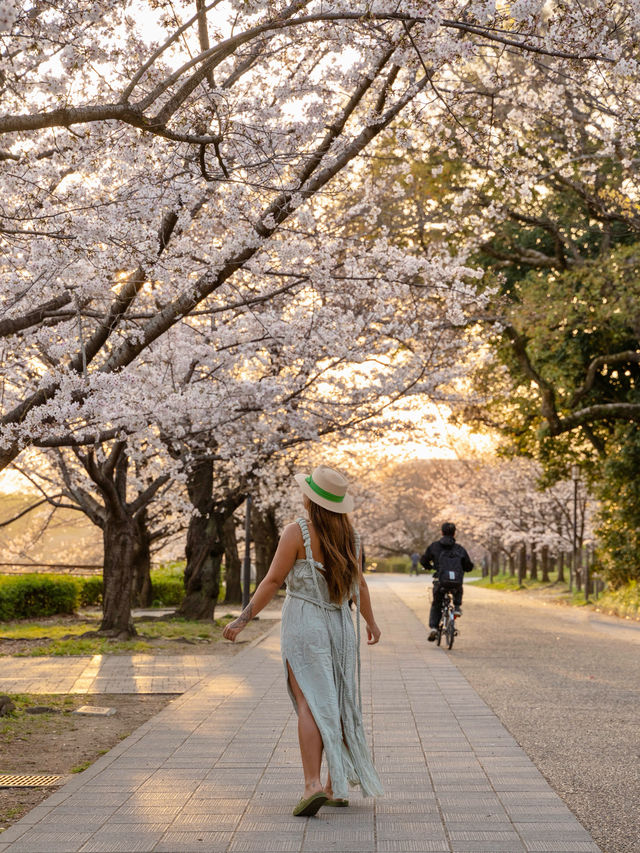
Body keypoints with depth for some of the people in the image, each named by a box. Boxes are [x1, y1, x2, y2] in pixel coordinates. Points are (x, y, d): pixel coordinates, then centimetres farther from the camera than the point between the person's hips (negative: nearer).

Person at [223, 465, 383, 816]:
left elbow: (272, 581, -12)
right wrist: (371, 622, 28)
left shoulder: (297, 532, -10)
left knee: (310, 704, -10)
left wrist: (242, 619, -8)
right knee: (338, 703, 11)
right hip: (340, 625, 5)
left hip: (304, 624, -5)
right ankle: (337, 787, 18)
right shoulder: (348, 535, 6)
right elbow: (359, 585, 13)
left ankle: (312, 784, -21)